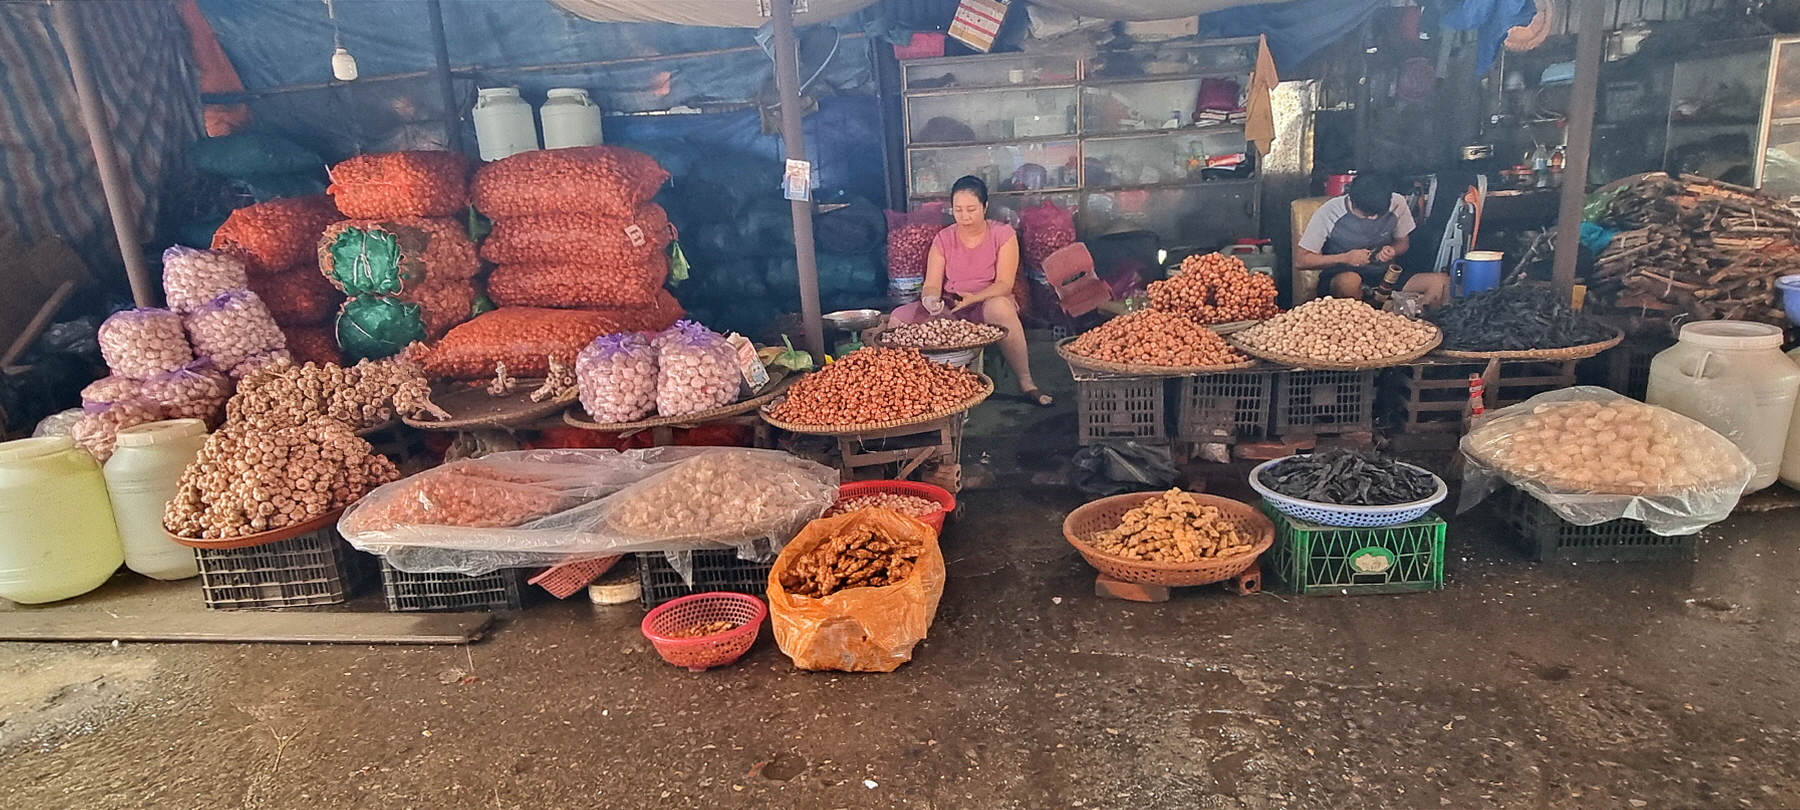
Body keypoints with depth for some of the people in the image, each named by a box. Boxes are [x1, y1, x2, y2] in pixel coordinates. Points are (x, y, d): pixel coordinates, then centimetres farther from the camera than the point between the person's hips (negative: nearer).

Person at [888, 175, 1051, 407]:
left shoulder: (1003, 234, -2)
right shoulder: (943, 239, 5)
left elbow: (1005, 284, -11)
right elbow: (931, 286, -1)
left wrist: (974, 297, -31)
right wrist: (931, 300, -27)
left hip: (989, 302, -3)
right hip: (948, 307, 3)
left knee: (1000, 307, -41)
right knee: (898, 318, -22)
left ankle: (1026, 382, -26)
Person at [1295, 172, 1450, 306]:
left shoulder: (1397, 204, -4)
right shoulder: (1329, 212, -15)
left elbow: (1403, 242, 14)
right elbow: (1301, 260, -12)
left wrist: (1392, 250, -11)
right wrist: (1345, 257, -23)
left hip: (1384, 275, 4)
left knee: (1442, 282, -20)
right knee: (1349, 281, -42)